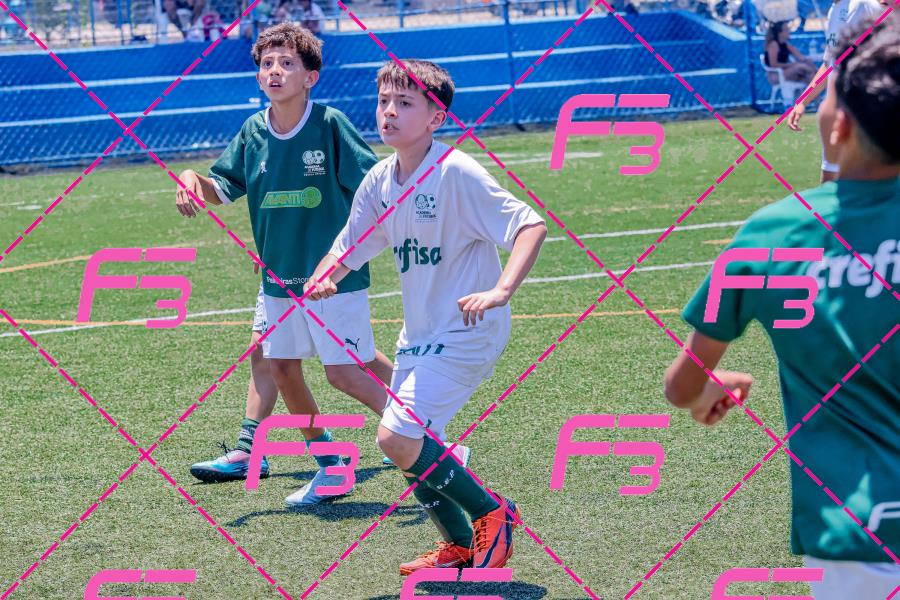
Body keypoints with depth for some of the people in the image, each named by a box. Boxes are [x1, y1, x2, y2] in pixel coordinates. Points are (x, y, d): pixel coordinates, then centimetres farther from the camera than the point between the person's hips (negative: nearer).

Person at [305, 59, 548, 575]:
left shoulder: (457, 173, -19)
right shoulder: (380, 181, 4)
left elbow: (531, 226, -23)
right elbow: (347, 250, 14)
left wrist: (501, 291, -36)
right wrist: (322, 280, -8)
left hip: (467, 331, -8)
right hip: (419, 334, 8)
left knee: (397, 437, -18)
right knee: (408, 447, 11)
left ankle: (492, 513, 0)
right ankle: (460, 545, 30)